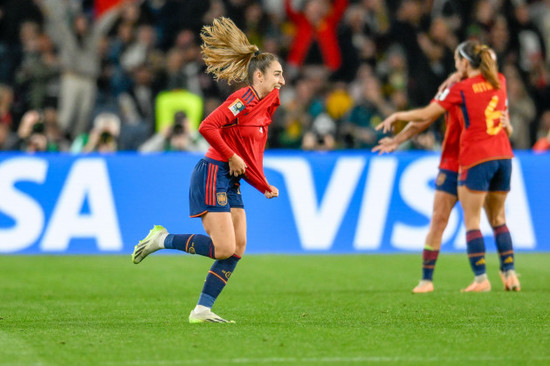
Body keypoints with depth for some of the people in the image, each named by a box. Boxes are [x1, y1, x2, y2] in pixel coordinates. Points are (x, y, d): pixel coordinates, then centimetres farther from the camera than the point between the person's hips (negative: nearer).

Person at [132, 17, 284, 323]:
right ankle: (161, 240, 3)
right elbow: (207, 127, -24)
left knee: (238, 247, 3)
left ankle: (202, 310, 5)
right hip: (213, 175, -10)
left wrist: (266, 188, 10)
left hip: (230, 182, 10)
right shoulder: (244, 99, -13)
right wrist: (232, 157, -18)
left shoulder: (264, 108, 16)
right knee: (224, 248, -15)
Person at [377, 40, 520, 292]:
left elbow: (426, 115, -2)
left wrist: (397, 116, 13)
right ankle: (509, 274, 9)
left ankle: (481, 279, -6)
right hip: (503, 156, 6)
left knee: (472, 221, 0)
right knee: (497, 218, 15)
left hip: (476, 159, -6)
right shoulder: (499, 81, 8)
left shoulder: (460, 90, -7)